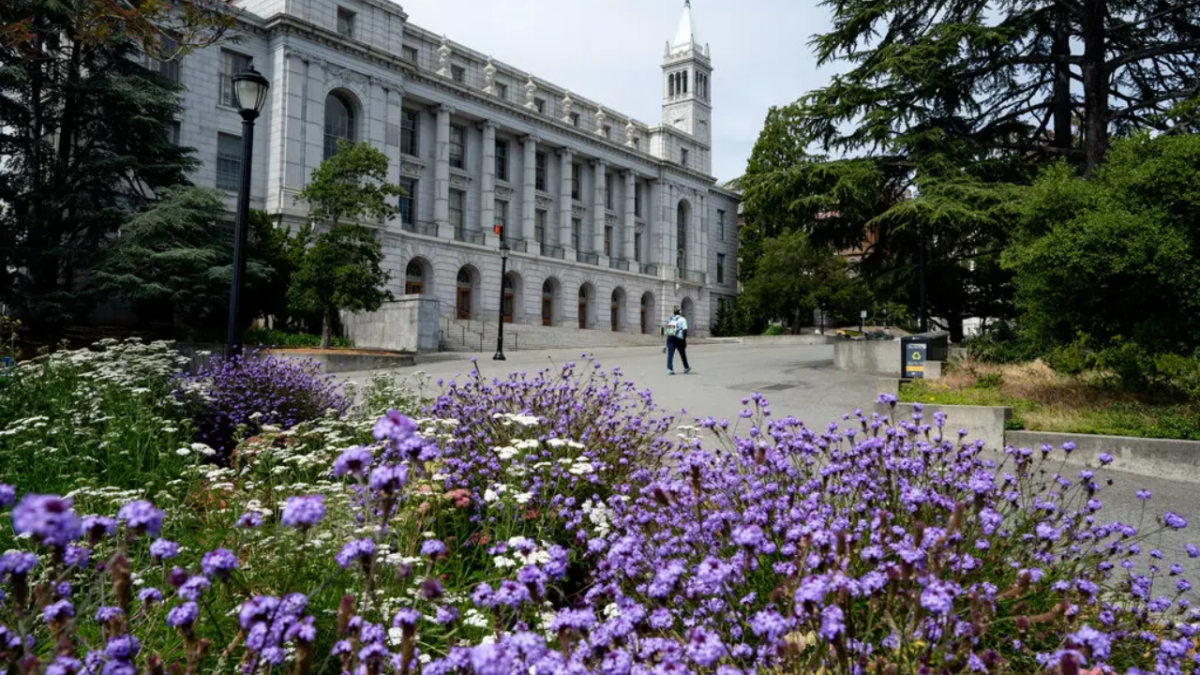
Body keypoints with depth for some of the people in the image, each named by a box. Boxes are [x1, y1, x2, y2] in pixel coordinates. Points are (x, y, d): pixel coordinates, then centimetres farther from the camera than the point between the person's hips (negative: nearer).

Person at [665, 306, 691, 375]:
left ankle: (669, 369, -14)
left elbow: (667, 330, 16)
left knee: (670, 354, -2)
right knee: (683, 354, 14)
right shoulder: (682, 319, 2)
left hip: (670, 337, 3)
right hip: (679, 338, -3)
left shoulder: (670, 319, 15)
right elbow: (684, 330, -8)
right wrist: (685, 340, -6)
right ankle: (686, 368, 29)